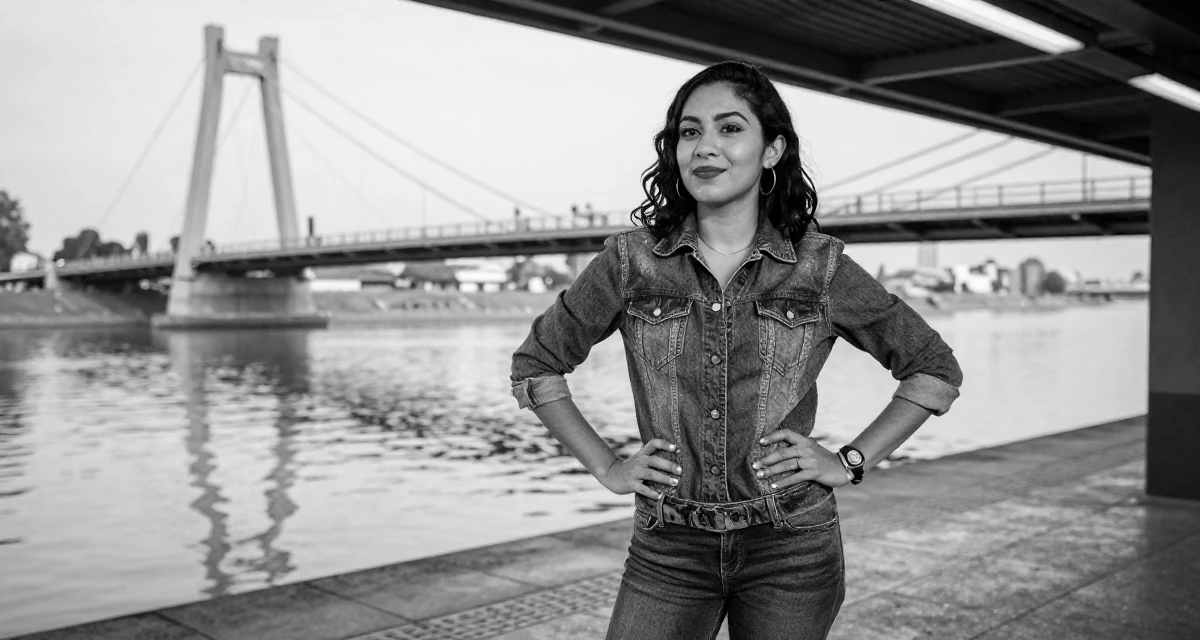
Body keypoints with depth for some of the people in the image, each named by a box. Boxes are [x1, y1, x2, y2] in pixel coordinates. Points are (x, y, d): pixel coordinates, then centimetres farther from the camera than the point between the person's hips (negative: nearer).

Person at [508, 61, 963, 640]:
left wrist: (850, 462, -2)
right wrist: (606, 467, 2)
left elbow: (935, 370, 6)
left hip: (791, 548, 0)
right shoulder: (632, 260, -3)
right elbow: (535, 364, 8)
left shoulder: (820, 267, -4)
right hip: (668, 548, 1)